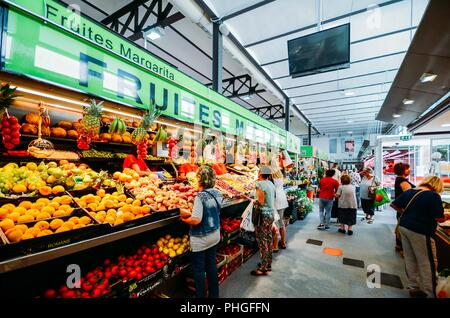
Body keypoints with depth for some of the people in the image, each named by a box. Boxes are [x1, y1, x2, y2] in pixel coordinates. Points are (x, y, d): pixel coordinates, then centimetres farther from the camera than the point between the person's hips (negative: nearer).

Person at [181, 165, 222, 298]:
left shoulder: (200, 196, -24)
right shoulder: (217, 194, -3)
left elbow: (196, 220, -27)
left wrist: (184, 219, -8)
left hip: (201, 239, -7)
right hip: (215, 235, 7)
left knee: (199, 269, 12)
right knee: (212, 265, 22)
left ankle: (200, 295, 28)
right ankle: (214, 294, 37)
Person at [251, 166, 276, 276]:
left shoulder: (260, 184, -18)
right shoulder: (271, 184, 8)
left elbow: (261, 202, -19)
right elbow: (272, 200, 12)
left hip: (264, 215, -9)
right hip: (271, 213, 9)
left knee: (263, 241, 1)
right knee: (269, 238, 17)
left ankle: (263, 268, 11)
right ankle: (268, 263, 31)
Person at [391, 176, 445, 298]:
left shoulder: (409, 191, 6)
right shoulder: (433, 196, -12)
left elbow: (395, 204, 10)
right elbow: (439, 218, -14)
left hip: (404, 227, 7)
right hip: (420, 232, -7)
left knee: (410, 259, 17)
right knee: (428, 263, 8)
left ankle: (414, 287, 31)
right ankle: (431, 293, 19)